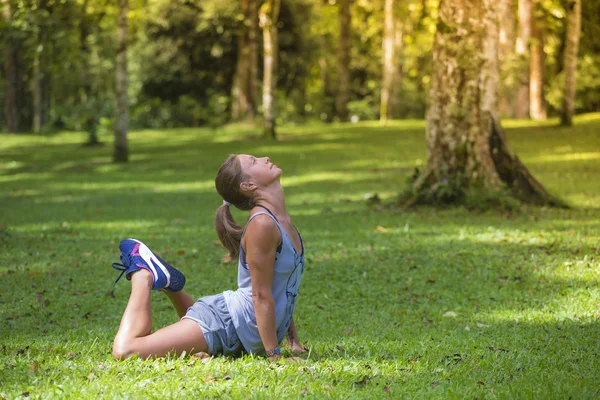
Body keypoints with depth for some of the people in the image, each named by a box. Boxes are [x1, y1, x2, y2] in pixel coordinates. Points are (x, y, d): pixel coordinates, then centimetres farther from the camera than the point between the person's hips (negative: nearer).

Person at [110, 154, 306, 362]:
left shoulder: (283, 220, 5)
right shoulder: (262, 224, -23)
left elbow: (283, 291, 13)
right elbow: (261, 295, -22)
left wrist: (294, 342, 12)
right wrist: (273, 355, -22)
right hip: (226, 323, -10)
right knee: (125, 350, -11)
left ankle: (169, 283, 35)